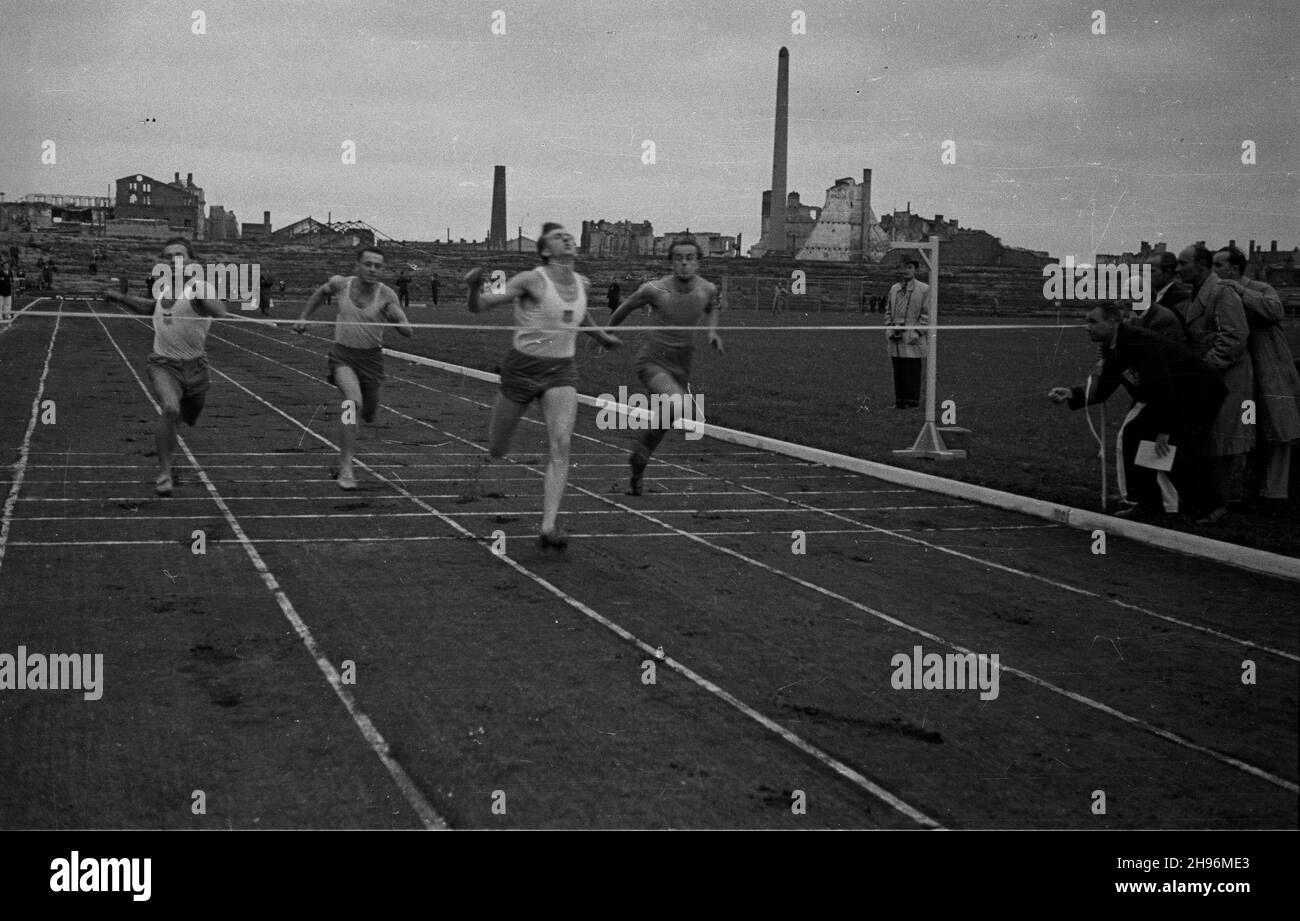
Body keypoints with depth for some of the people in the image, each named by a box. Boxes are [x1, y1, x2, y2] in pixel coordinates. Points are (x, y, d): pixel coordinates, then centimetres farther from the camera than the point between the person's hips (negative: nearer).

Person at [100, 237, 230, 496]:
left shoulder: (199, 287, -12)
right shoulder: (160, 285, 3)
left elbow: (222, 312, -31)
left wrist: (203, 301, -48)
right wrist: (120, 298, 17)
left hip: (194, 366, -1)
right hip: (163, 365, 1)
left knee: (189, 418, 16)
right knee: (170, 408, -27)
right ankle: (164, 472, -17)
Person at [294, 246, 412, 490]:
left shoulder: (386, 295, -11)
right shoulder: (340, 284, -7)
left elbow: (408, 333, -14)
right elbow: (320, 293, 18)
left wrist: (397, 318, -34)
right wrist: (303, 318, 15)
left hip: (371, 358, 2)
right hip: (343, 354, -2)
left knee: (368, 414, 16)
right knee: (353, 401, -29)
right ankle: (345, 468, -29)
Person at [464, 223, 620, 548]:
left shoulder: (581, 283, 5)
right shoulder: (532, 280, -13)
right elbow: (478, 306, -17)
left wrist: (602, 336, 37)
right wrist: (474, 287, -37)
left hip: (562, 371, 3)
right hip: (523, 367, -3)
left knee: (561, 445, -17)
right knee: (497, 449, 8)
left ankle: (549, 528, -19)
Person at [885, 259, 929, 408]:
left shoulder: (924, 289, -1)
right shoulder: (894, 289, 14)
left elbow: (927, 314, -3)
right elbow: (888, 311, 21)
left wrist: (917, 332, -11)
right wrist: (889, 327, 6)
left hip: (912, 336, -4)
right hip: (896, 337, 5)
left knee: (912, 372, -5)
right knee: (898, 371, 6)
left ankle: (912, 402, 1)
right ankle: (899, 401, 12)